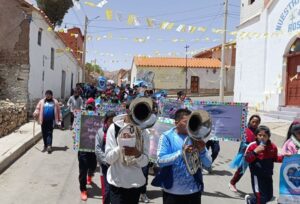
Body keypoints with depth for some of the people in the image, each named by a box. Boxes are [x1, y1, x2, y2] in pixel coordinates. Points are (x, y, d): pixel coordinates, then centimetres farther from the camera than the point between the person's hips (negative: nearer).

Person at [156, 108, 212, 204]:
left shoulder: (196, 137, 1)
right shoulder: (167, 137, -7)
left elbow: (208, 164, 0)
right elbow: (160, 161, -17)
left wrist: (202, 151, -19)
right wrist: (181, 152, -27)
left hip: (194, 191, 3)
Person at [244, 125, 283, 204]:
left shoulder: (272, 146, -1)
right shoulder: (252, 146, -15)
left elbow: (275, 158, 13)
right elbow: (247, 159, -17)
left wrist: (283, 157, -3)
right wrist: (255, 151, -29)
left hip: (268, 175, 6)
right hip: (257, 175, -6)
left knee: (269, 196, 18)